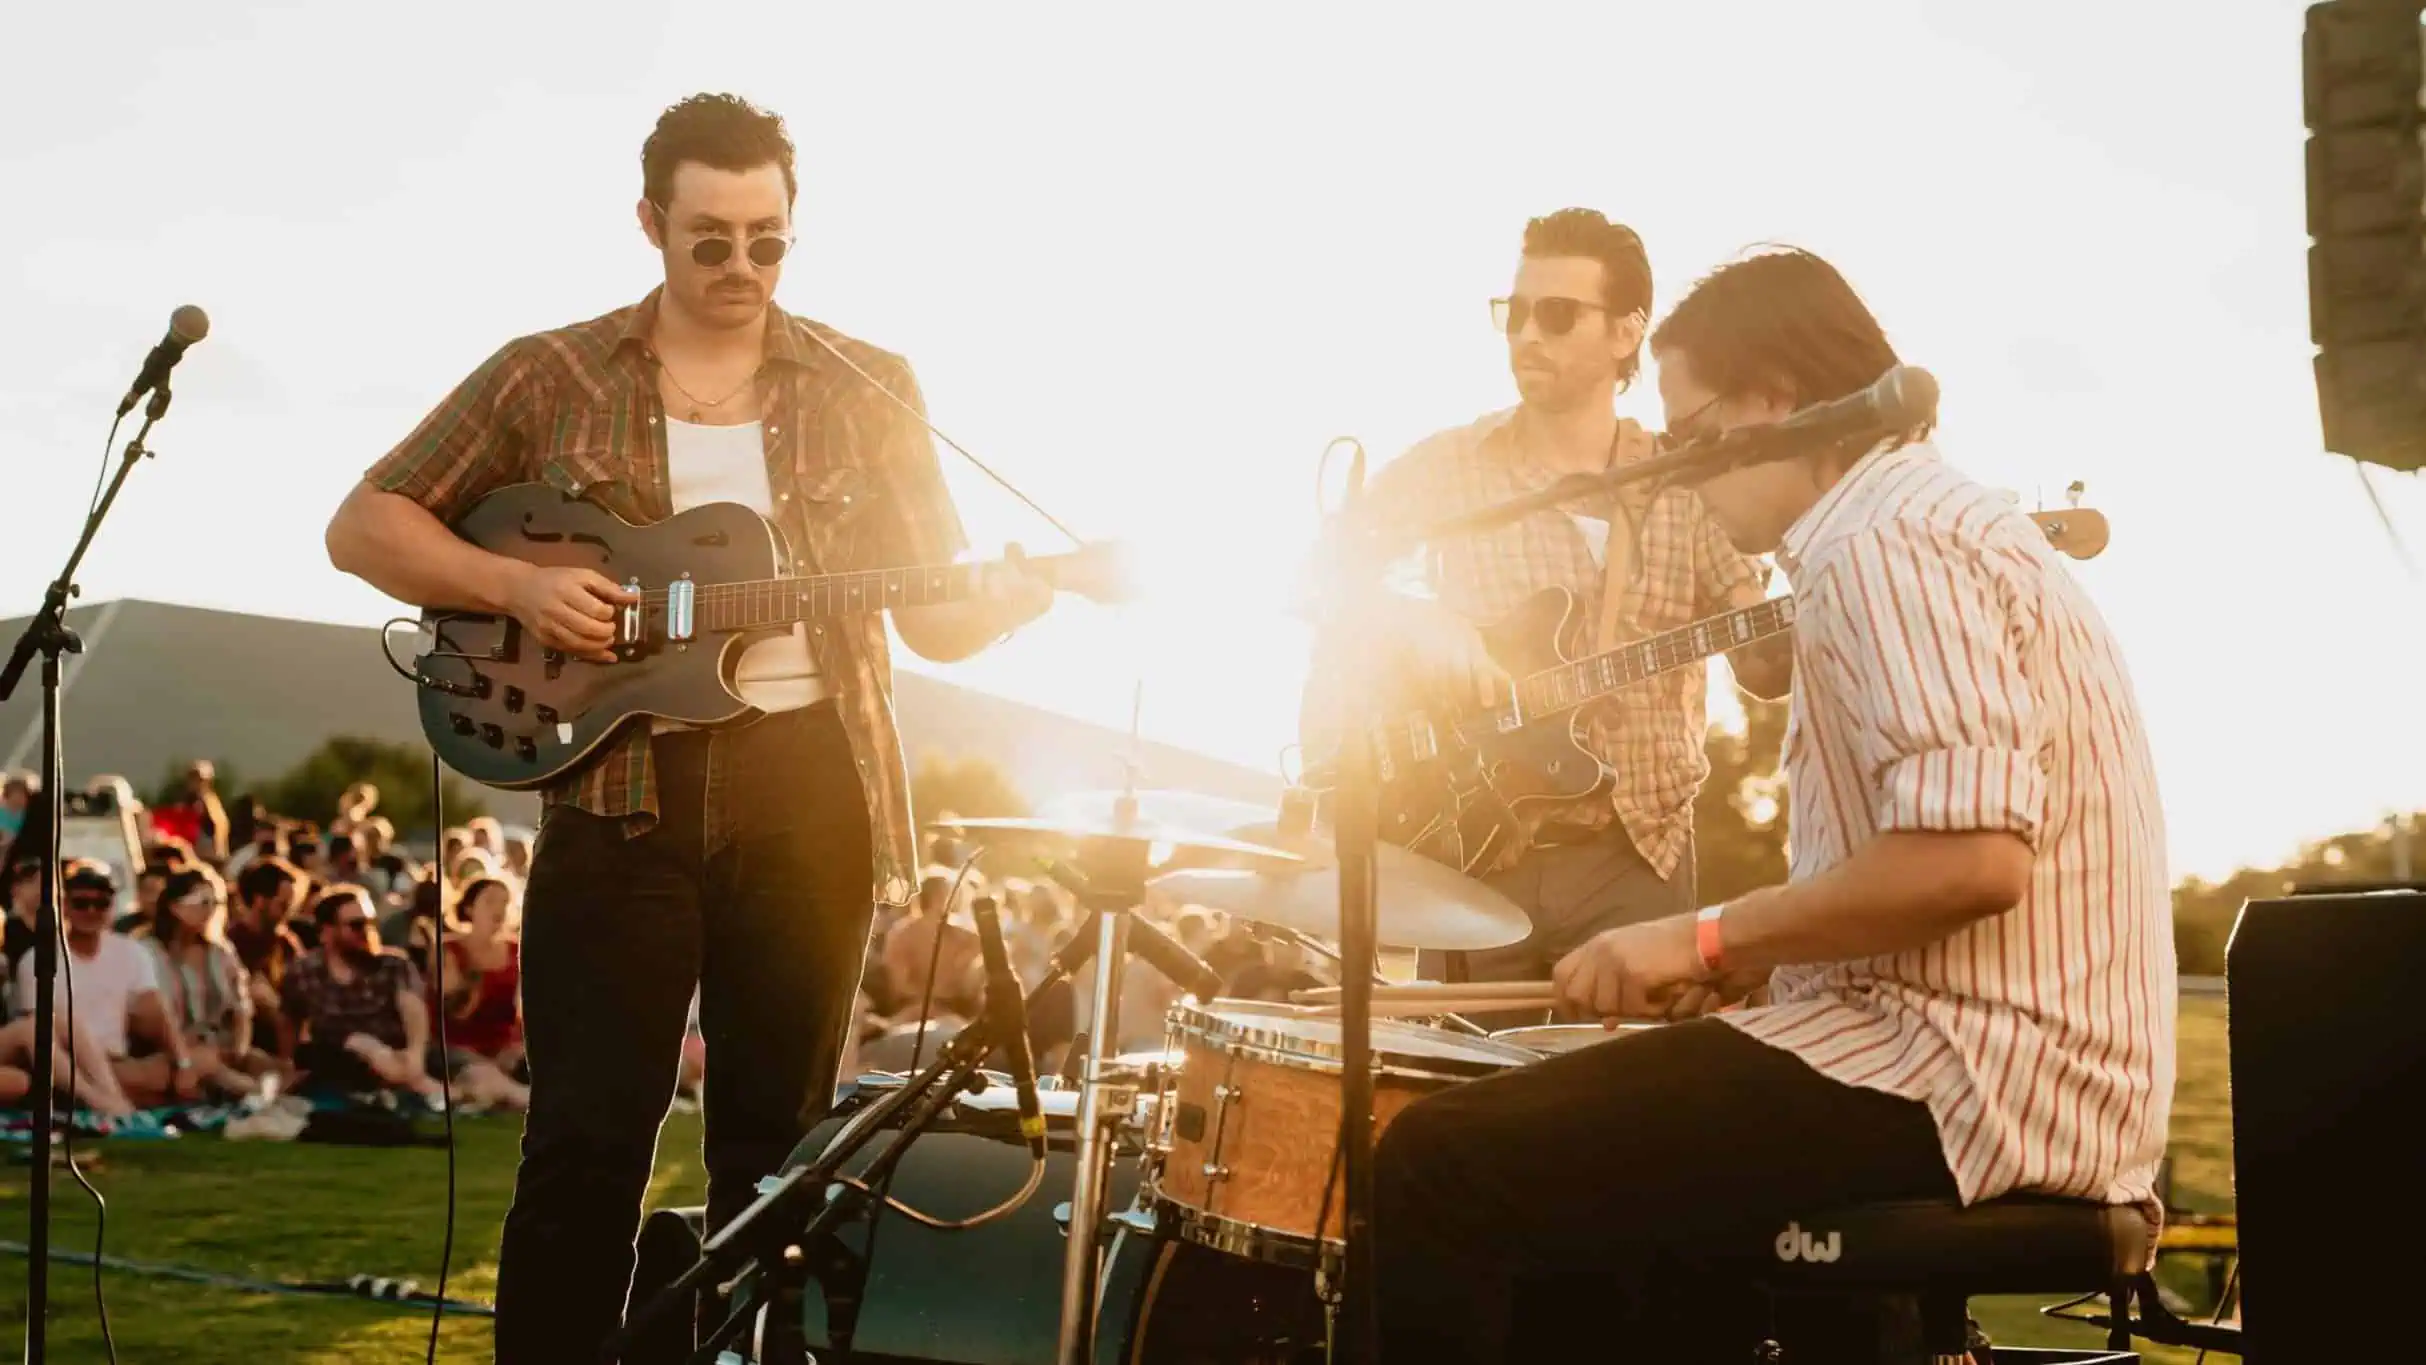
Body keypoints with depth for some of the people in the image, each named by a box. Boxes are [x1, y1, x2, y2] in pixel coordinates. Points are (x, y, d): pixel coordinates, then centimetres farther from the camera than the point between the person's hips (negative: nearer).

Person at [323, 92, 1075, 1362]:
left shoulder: (866, 390, 8)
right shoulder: (548, 378, 5)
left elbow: (937, 618, 8)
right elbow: (365, 526, 6)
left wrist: (1006, 596, -15)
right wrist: (518, 585, -10)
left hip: (808, 787, 2)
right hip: (620, 786, -1)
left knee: (777, 1134, 8)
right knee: (587, 1136, -2)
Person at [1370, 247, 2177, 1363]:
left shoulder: (1880, 545, -14)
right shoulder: (1945, 525, 20)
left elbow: (1971, 856, -26)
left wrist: (1711, 938, -15)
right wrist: (1752, 961, 16)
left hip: (1968, 1074, -11)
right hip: (2023, 1065, 11)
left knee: (1442, 1164, -14)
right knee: (1579, 1151, 26)